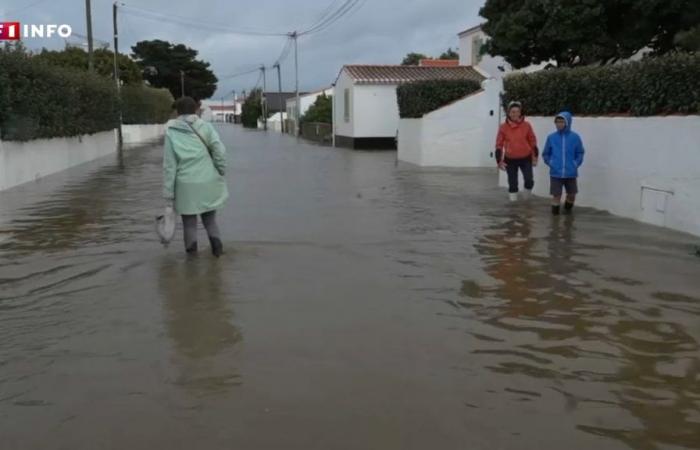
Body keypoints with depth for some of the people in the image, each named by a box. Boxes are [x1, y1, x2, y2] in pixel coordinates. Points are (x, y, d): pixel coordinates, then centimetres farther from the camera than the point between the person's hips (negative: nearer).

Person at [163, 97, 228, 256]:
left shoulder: (171, 132, 0)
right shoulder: (205, 126, 1)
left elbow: (169, 165, -2)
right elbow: (219, 151, -10)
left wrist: (168, 193, 0)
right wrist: (220, 172, 4)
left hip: (186, 185, -1)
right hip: (208, 183, 1)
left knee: (189, 222, 12)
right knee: (209, 218, 17)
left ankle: (191, 249, 10)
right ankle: (215, 240, -5)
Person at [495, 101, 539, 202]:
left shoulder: (526, 125, -5)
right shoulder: (503, 127, -6)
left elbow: (533, 141, 4)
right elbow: (499, 145, -2)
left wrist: (535, 156, 3)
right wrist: (499, 161, -7)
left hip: (526, 158, 0)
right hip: (510, 160, 0)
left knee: (529, 181, -8)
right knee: (512, 184, 6)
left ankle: (527, 200, 18)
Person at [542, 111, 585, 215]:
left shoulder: (575, 137, -4)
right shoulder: (551, 137, -4)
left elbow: (580, 153, 6)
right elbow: (546, 154, 6)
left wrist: (576, 163, -6)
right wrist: (550, 163, -6)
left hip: (571, 173, 1)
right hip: (555, 173, -1)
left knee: (572, 194, 13)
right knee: (556, 195, -1)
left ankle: (568, 208, 40)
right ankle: (555, 211, 19)